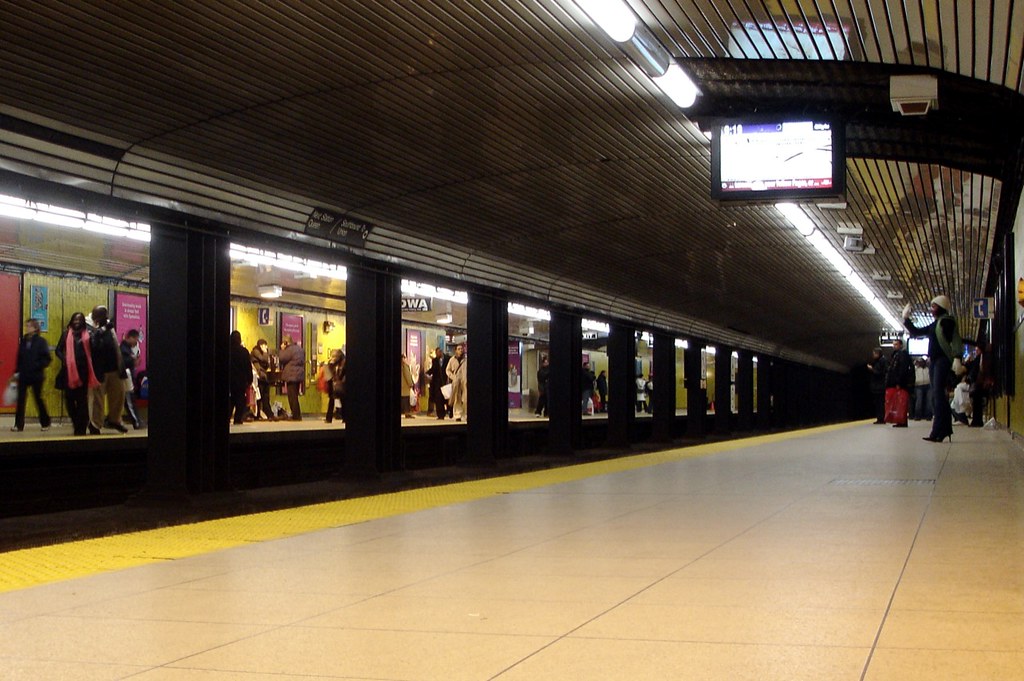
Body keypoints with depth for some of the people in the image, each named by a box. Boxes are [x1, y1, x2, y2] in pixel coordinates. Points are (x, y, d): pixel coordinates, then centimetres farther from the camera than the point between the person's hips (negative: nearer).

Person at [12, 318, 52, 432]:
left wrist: (37, 366, -20)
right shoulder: (23, 341, 9)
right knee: (20, 399, -2)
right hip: (23, 375, 4)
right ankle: (18, 425, -1)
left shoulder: (41, 341, -6)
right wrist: (17, 371, 7)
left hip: (36, 376, -4)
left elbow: (46, 359, -8)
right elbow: (19, 358, 13)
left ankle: (45, 423, 21)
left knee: (38, 399, 6)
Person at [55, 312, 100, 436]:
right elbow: (58, 350, 9)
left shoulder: (87, 335, 7)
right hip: (69, 371, 2)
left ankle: (81, 428, 1)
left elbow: (92, 351, 1)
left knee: (82, 400, -3)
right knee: (70, 399, 5)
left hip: (83, 370, -2)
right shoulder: (66, 334, 9)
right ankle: (77, 424, 21)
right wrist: (64, 359, -5)